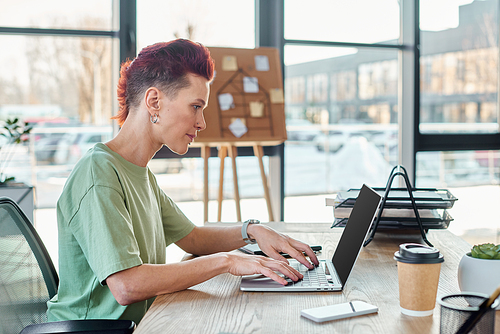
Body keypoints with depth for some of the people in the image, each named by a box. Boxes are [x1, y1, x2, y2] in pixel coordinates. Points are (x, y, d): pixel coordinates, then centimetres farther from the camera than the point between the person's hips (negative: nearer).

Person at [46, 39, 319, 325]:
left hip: (141, 320, 8)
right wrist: (225, 261, -20)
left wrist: (251, 231, 4)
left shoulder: (142, 173, 11)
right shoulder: (98, 172, -18)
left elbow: (192, 237, 21)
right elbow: (126, 286, -26)